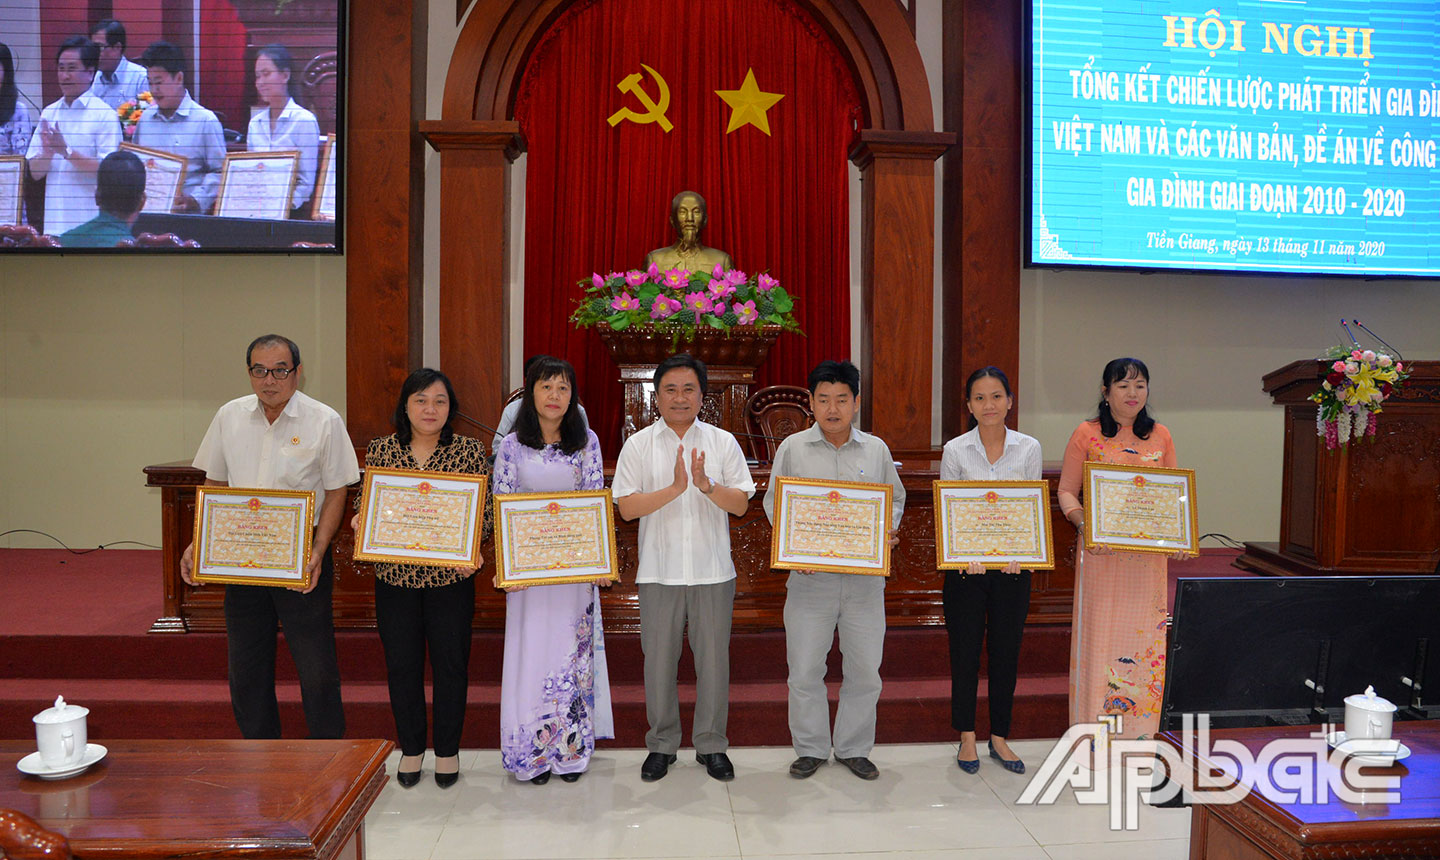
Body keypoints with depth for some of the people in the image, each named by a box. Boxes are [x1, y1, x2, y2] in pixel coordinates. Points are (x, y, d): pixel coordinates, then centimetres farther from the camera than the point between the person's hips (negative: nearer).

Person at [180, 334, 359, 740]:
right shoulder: (230, 416, 5)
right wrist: (197, 543, 1)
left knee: (316, 670, 0)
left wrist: (317, 550, -16)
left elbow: (335, 491, -4)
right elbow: (214, 484, 13)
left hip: (301, 559, -4)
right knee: (246, 668, 13)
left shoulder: (324, 421, -7)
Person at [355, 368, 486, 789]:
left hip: (450, 576, -1)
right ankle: (411, 748, 31)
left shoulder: (470, 451, -2)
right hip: (394, 575, 2)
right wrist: (360, 522, -11)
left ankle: (448, 749, 27)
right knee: (402, 663, 11)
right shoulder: (380, 450, 3)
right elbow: (366, 503, 11)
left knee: (450, 663, 8)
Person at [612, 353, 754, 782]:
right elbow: (626, 507, -8)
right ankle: (662, 744, 26)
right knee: (659, 658, 8)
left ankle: (711, 744, 24)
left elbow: (741, 504, -2)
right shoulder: (638, 445, 1)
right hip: (659, 570, 0)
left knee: (713, 658, 8)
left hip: (713, 570, 1)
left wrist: (706, 485, -20)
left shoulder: (723, 442, 4)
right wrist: (674, 488, -20)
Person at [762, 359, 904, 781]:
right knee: (805, 670, 5)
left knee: (865, 669, 9)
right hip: (810, 574, -1)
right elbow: (774, 504, 5)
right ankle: (811, 749, 24)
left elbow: (895, 500, 15)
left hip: (865, 577, 1)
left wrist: (888, 532, -5)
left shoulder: (877, 449, 6)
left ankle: (853, 748, 27)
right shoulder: (792, 448, 2)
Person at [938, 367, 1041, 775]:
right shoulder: (955, 450, -3)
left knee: (1006, 651, 9)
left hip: (1012, 566, 1)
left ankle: (999, 737, 24)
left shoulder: (1029, 448, 1)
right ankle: (967, 737, 21)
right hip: (966, 566, -1)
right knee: (965, 652, 5)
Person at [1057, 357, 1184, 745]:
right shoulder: (1087, 434, 1)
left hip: (1148, 553, 3)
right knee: (1099, 630, 0)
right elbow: (1067, 491, 1)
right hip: (1101, 551, -3)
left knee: (1144, 632, 5)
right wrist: (1084, 524, -17)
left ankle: (1138, 727, 18)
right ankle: (1096, 725, 13)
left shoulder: (1160, 435, 9)